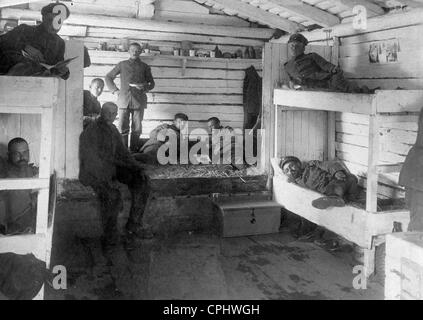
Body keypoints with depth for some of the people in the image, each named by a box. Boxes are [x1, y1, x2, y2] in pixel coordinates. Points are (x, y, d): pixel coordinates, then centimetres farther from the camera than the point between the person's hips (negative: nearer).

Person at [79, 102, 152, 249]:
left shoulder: (113, 130, 10)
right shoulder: (90, 133, -14)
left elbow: (122, 153, 14)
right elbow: (91, 161, -20)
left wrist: (137, 167, -1)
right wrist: (107, 180, -27)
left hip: (113, 168, 7)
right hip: (94, 173, -7)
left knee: (142, 181, -13)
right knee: (112, 195, -32)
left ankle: (134, 225, -10)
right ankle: (110, 237, -11)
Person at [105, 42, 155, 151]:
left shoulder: (144, 66, 14)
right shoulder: (122, 64, 15)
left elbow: (151, 83, 18)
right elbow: (108, 77, 20)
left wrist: (145, 87, -4)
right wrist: (115, 90, 7)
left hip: (139, 100, 0)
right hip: (124, 100, 0)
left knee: (137, 128, 0)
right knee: (123, 127, -6)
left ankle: (134, 151, 9)